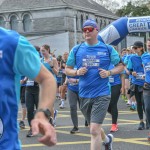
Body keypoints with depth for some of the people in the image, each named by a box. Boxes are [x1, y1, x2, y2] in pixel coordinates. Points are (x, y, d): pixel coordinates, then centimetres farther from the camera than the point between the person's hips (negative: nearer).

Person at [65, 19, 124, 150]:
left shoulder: (107, 49, -2)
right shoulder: (76, 50, 3)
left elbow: (121, 66, 7)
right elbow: (67, 69, 11)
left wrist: (109, 73, -11)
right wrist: (77, 72, -10)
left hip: (102, 94, -4)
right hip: (84, 95, 4)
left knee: (94, 130, -14)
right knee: (94, 128, 21)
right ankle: (107, 139, 53)